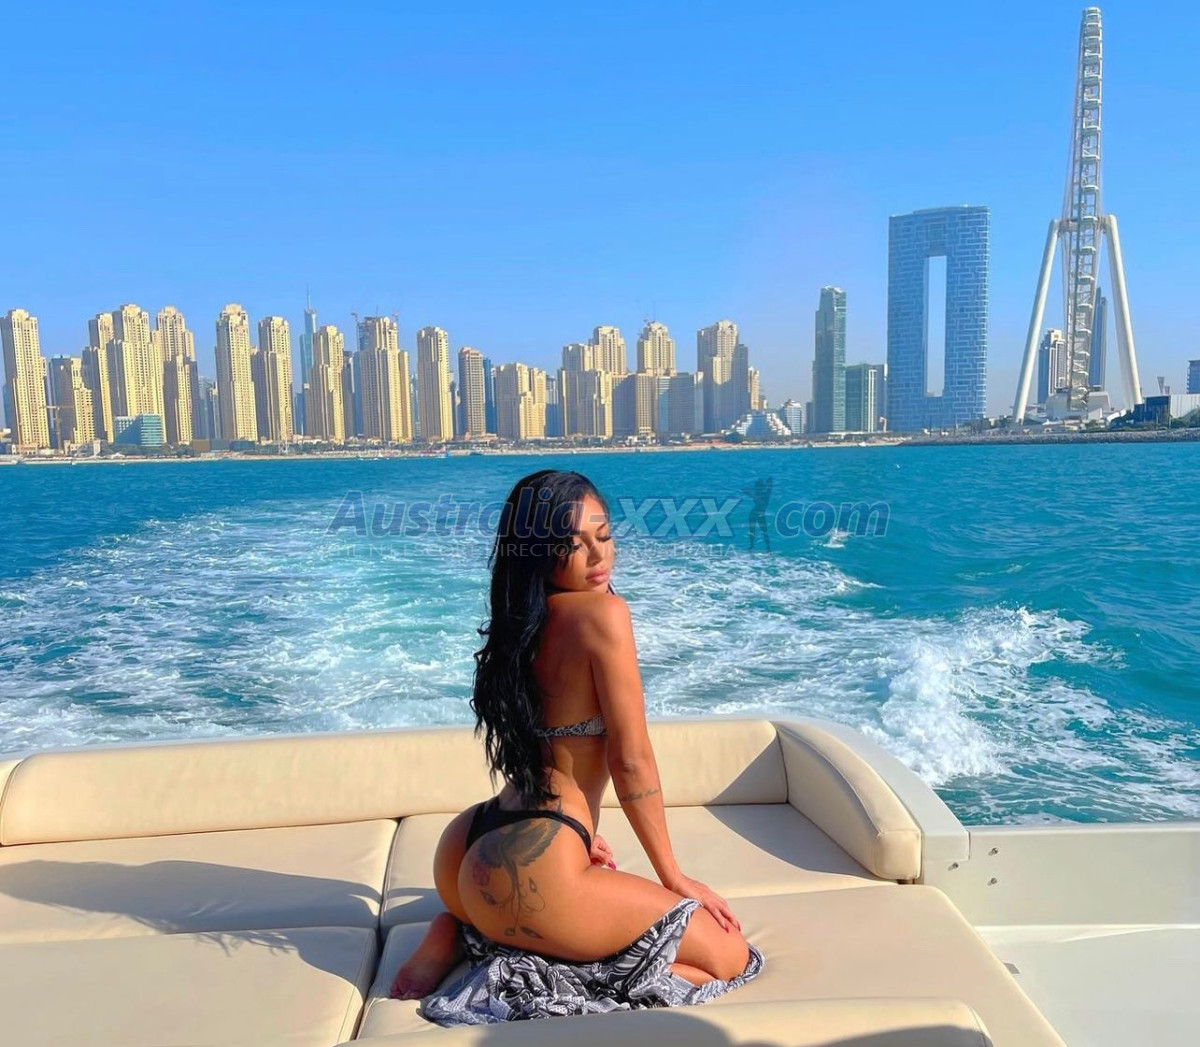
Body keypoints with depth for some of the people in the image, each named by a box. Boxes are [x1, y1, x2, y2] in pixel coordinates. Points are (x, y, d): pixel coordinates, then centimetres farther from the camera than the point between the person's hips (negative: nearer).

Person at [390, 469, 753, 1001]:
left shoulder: (520, 620, 10)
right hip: (532, 873, -9)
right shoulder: (603, 613, -15)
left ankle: (454, 930, 15)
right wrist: (673, 877, 0)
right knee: (729, 955, 3)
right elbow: (631, 760, -12)